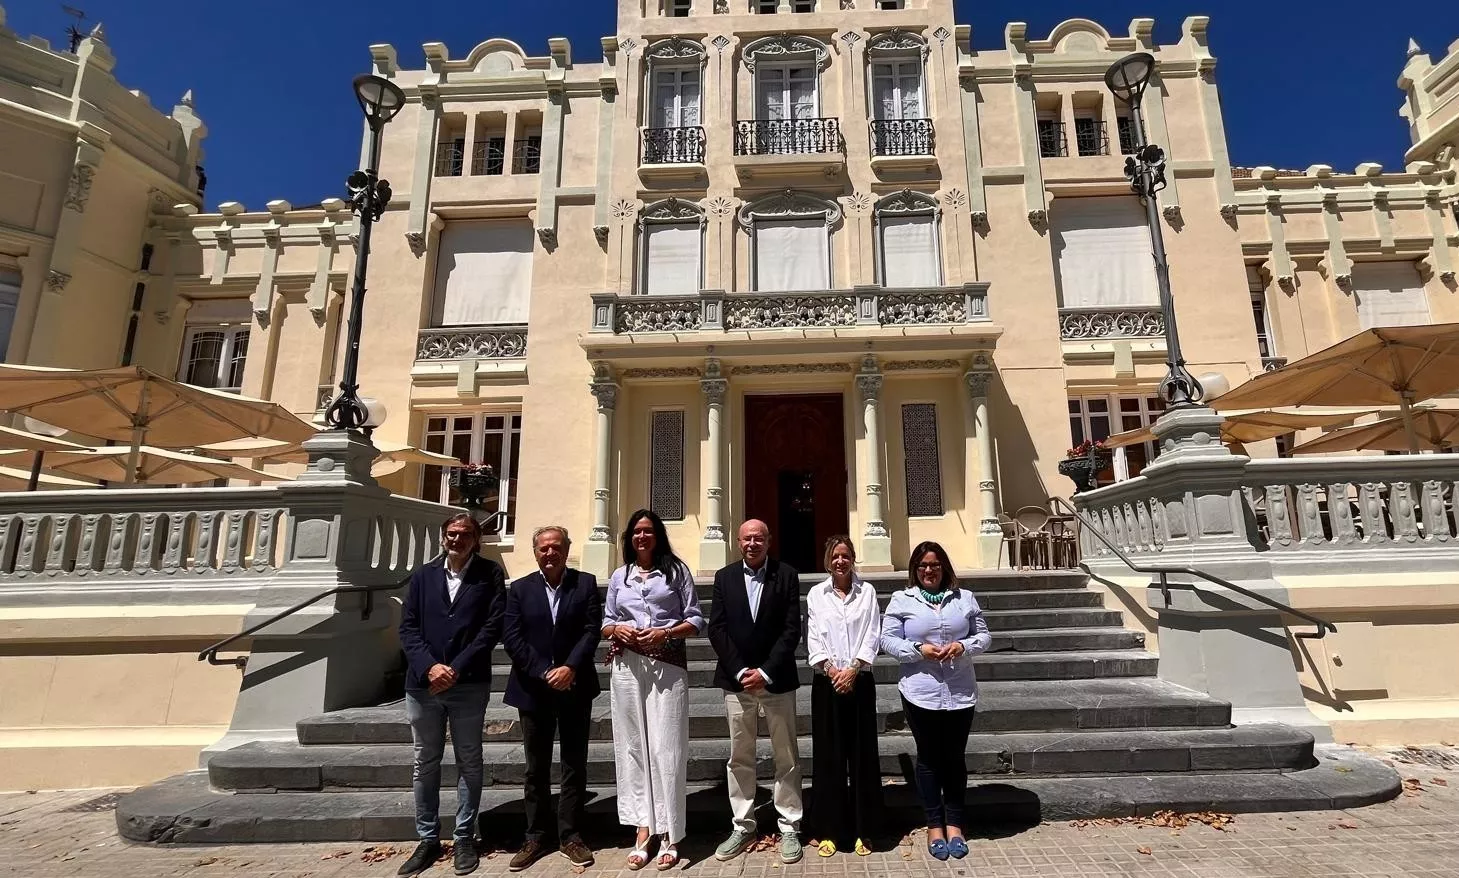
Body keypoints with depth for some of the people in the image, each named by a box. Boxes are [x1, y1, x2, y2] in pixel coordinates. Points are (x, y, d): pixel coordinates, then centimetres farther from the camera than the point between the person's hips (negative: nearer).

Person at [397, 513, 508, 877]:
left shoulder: (490, 574, -1)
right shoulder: (423, 575, 8)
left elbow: (493, 626, -8)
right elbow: (407, 626, 3)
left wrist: (457, 669, -14)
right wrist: (429, 666, -12)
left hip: (469, 684, -3)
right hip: (423, 683, 3)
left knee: (468, 762, 7)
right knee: (425, 764, 12)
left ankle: (464, 838, 21)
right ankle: (428, 839, 26)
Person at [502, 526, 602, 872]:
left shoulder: (586, 583, 0)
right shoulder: (520, 589, 3)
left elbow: (592, 630, -6)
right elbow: (511, 637, -5)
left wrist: (569, 668, -17)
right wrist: (544, 673, -14)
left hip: (575, 688, -1)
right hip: (534, 689, 1)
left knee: (575, 766, 8)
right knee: (536, 768, 12)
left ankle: (570, 835, 22)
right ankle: (535, 837, 26)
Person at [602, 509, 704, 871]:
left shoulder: (677, 570, 4)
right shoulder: (619, 576, 13)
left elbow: (696, 619, 2)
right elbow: (606, 622, 15)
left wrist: (666, 632, -13)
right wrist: (618, 629, -7)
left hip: (668, 666, -3)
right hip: (627, 666, 3)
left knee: (666, 747, -3)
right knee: (633, 746, 5)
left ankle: (669, 835, 8)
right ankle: (643, 830, 14)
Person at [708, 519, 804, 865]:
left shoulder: (787, 575, -2)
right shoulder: (724, 577, 4)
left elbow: (792, 629, -7)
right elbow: (717, 628, -1)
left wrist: (766, 672, -14)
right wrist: (740, 671, -10)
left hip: (777, 680, -1)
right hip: (736, 680, 2)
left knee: (786, 758, 8)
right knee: (740, 758, 11)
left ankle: (789, 828, 20)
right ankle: (742, 827, 23)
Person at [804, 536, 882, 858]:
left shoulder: (867, 592, 4)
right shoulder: (816, 594, 4)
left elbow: (872, 635, -2)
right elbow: (813, 639, 0)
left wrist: (853, 669, -12)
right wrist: (831, 669, -12)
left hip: (860, 681, 0)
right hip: (827, 682, 0)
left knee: (862, 754, 5)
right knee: (828, 756, 4)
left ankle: (861, 830, 16)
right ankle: (828, 830, 14)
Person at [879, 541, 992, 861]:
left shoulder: (965, 598, 6)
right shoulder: (901, 600, -1)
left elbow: (984, 635, 7)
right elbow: (888, 640, -5)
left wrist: (963, 646, -13)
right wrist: (918, 649, -20)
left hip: (960, 694, 2)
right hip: (921, 694, -2)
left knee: (955, 758, 12)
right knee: (928, 759, 9)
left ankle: (954, 824, 27)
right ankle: (934, 825, 23)